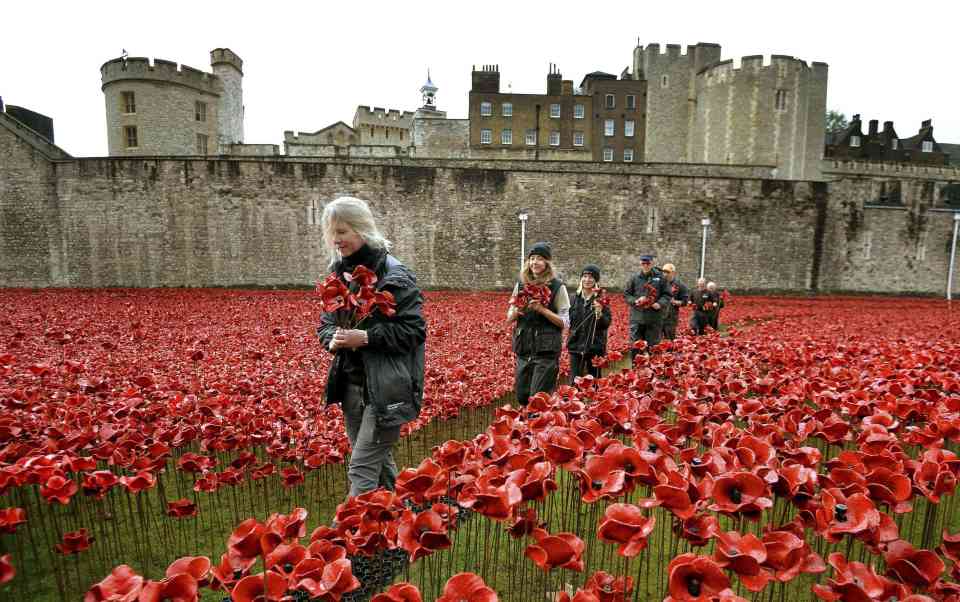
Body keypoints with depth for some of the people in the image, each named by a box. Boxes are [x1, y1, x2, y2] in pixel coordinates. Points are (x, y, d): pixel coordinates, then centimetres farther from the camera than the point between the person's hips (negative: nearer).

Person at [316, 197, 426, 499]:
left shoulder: (394, 275, -14)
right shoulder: (338, 273, 8)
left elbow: (414, 330, -15)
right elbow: (325, 322, 15)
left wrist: (365, 337, -22)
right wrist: (332, 339, -8)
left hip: (386, 388, -7)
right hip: (350, 384, 7)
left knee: (362, 468, -4)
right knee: (379, 462, 20)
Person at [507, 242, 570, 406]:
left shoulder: (557, 287, -4)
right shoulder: (520, 285, 9)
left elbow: (565, 322, -6)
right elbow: (509, 318, 14)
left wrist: (541, 309, -18)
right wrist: (517, 311, -9)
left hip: (547, 350, -5)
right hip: (523, 348, 5)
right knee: (521, 397, 10)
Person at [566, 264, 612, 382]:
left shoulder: (601, 299, -4)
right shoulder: (575, 298, 8)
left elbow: (607, 323, -10)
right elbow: (568, 320, 18)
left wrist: (600, 313, -26)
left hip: (595, 347, -3)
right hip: (576, 345, 3)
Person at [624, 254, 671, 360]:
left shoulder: (660, 277, 2)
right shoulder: (634, 278, 4)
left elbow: (667, 295, 6)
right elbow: (626, 294, 9)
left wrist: (660, 303, -12)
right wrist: (635, 301, -9)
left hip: (654, 318, 0)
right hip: (637, 317, 0)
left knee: (653, 346, 9)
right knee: (635, 346, 4)